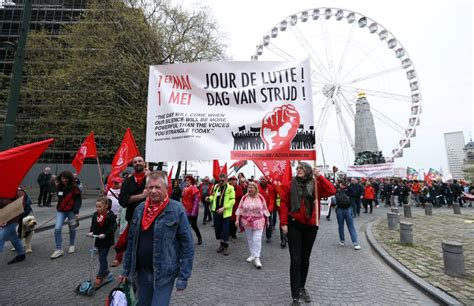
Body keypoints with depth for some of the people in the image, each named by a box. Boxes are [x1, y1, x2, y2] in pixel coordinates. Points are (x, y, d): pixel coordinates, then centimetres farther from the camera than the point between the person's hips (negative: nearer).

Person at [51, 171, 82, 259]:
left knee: (72, 229, 12)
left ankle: (72, 245, 34)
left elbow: (78, 200, -13)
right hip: (61, 211, 4)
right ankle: (59, 249, 2)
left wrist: (76, 211, -20)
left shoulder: (74, 188, -12)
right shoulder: (59, 187, 3)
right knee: (57, 229, -10)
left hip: (71, 211, -4)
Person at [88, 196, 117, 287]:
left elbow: (112, 228, -19)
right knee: (102, 257, 20)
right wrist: (91, 232, -9)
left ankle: (100, 277, 10)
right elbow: (93, 226, 9)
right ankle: (105, 271, 37)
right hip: (98, 240, 7)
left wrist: (105, 234, -28)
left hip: (106, 241, -7)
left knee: (102, 258, -3)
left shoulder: (110, 216, -18)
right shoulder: (95, 215, 1)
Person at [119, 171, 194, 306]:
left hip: (164, 273, -5)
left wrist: (183, 276, -14)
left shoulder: (177, 210, -17)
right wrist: (126, 269, 11)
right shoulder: (140, 209, -1)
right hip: (142, 271, 5)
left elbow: (187, 245, -14)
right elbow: (131, 241, 9)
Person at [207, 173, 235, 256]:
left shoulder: (230, 188, -10)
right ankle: (222, 244, 31)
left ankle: (226, 246, 19)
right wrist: (210, 198, -4)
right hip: (216, 211, 5)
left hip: (225, 212, -5)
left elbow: (232, 200, -13)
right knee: (217, 228, 13)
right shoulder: (216, 186, 6)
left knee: (225, 230, 1)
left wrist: (223, 207, -22)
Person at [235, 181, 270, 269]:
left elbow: (265, 209, 3)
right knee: (250, 239, 12)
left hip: (258, 222, -2)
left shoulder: (261, 197, -5)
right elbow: (240, 209, -1)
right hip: (247, 222, 2)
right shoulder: (244, 197, -3)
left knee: (257, 239, -8)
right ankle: (252, 254, 28)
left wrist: (267, 220, 8)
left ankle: (257, 258, 0)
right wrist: (237, 220, -7)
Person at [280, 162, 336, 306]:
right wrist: (284, 222, -9)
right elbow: (284, 203, -4)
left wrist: (320, 176, -16)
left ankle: (301, 287, 39)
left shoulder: (316, 184, 0)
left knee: (305, 259, 18)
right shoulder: (292, 184, -3)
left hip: (311, 226, 2)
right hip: (294, 225, -2)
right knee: (295, 260, -1)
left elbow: (331, 191, -15)